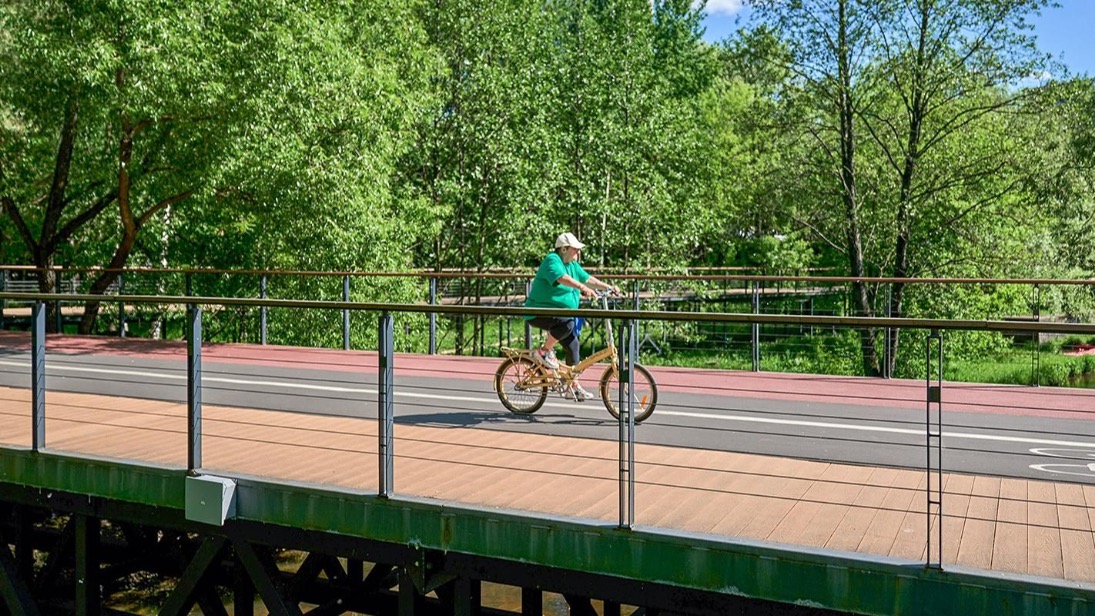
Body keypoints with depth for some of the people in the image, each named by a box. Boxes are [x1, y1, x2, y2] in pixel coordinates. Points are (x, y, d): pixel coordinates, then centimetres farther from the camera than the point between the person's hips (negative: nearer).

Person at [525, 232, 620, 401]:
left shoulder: (573, 265, 13)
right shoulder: (552, 260, -16)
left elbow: (588, 279, 12)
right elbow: (562, 278, -34)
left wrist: (608, 287, -1)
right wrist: (583, 288, -46)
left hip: (559, 313, 10)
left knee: (573, 346, 4)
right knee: (567, 323, -36)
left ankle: (572, 386, 15)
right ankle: (543, 352, -16)